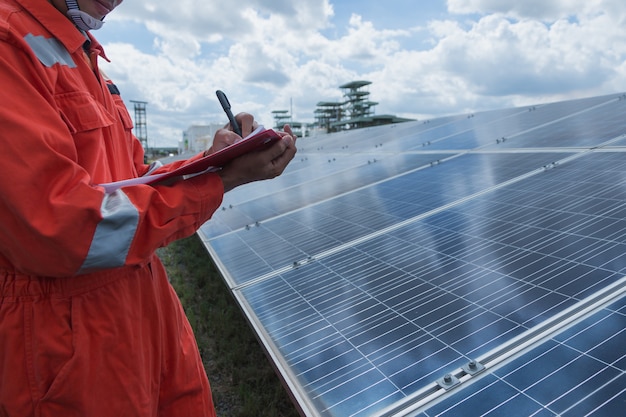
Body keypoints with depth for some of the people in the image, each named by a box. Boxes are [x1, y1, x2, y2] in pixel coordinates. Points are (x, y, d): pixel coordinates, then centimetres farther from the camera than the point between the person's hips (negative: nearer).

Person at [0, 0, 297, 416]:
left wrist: (214, 161, -5)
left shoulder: (83, 57, 14)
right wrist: (219, 179, -22)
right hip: (70, 337, -8)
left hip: (146, 300, 8)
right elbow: (55, 228, -25)